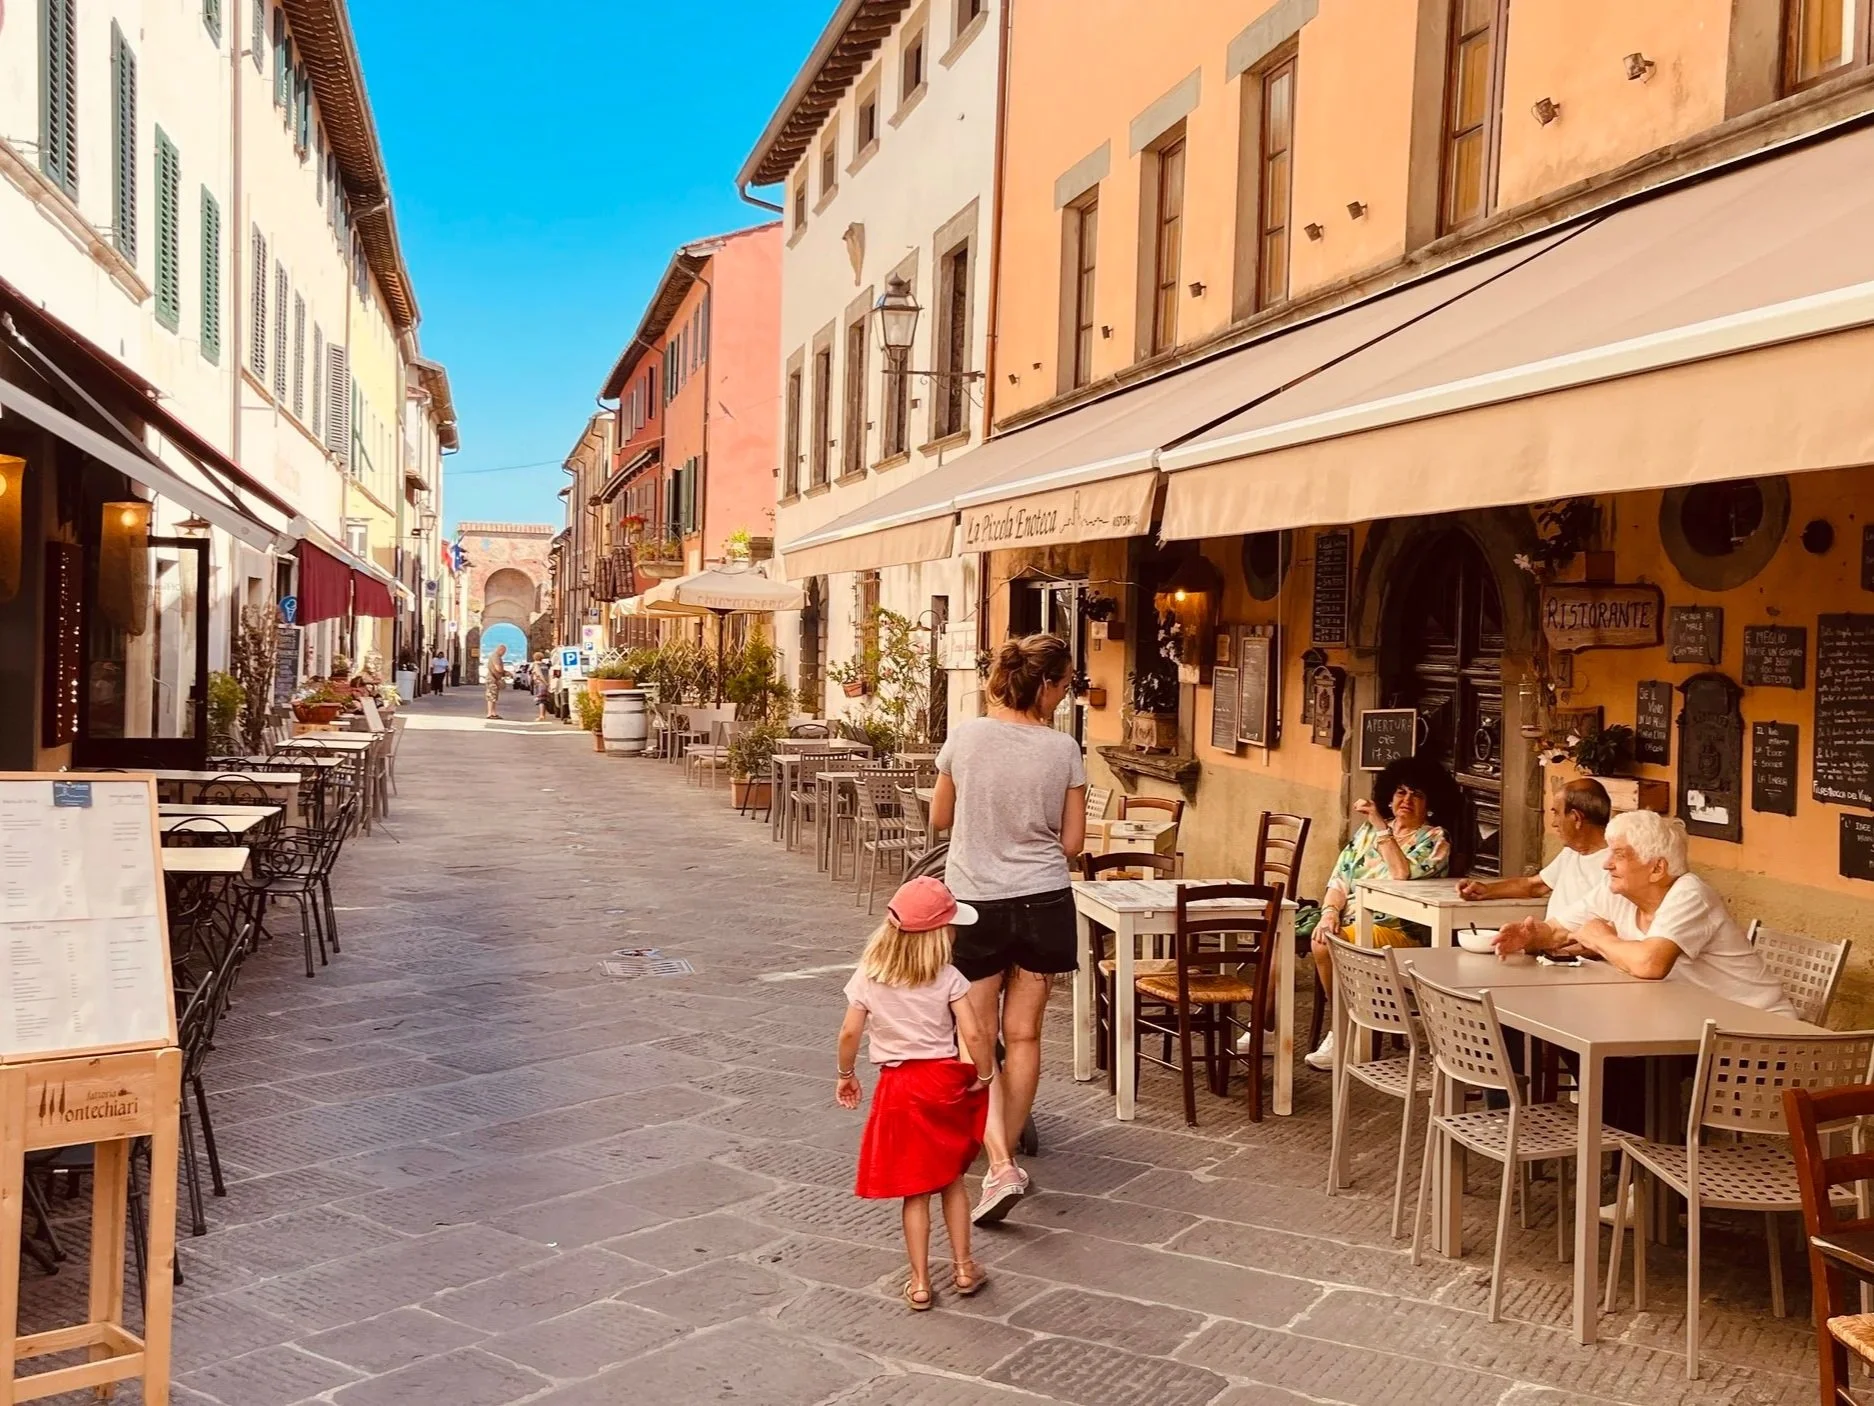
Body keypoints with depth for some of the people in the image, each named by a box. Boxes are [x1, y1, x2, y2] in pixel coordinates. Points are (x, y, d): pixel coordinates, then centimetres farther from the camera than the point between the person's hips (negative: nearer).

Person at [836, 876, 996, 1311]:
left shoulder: (868, 976, -6)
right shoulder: (947, 979, -11)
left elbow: (850, 1033, -5)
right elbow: (973, 1035, -16)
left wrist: (845, 1074, 11)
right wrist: (984, 1076, 0)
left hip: (900, 1088, 0)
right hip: (946, 1080, 0)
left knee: (915, 1191, 9)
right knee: (951, 1178, 20)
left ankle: (919, 1283, 15)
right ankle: (963, 1267, 27)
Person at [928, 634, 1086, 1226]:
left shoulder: (965, 737, -7)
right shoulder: (1063, 749, -8)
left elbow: (939, 819, 4)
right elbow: (1073, 842, -2)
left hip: (976, 903, -1)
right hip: (1044, 904, 1)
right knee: (1023, 1035, 13)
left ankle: (1000, 1166, -6)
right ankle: (1008, 1149, 25)